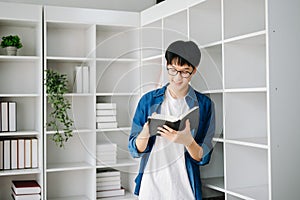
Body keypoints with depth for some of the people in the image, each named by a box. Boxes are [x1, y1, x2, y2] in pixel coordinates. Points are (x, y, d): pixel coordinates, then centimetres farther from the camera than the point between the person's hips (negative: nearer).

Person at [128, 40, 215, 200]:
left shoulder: (204, 104, -4)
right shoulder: (148, 100, -2)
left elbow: (202, 157, -5)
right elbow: (135, 150, -2)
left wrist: (187, 141, -25)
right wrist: (145, 134, -23)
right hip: (150, 186, 1)